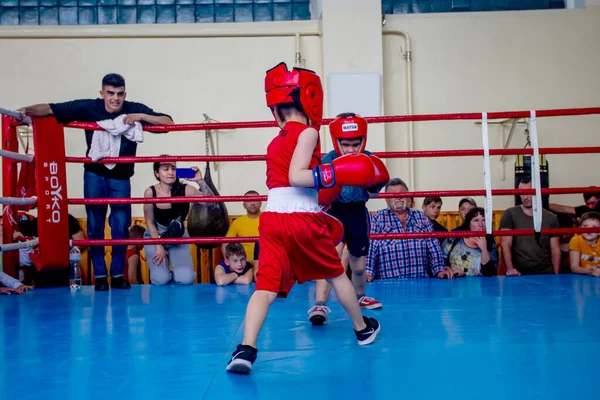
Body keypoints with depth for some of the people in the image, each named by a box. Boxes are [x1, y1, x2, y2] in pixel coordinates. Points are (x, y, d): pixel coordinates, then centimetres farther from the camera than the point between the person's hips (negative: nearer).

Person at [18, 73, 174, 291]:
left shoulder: (134, 110, -12)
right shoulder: (88, 108, -13)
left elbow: (168, 123, -16)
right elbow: (50, 109, -12)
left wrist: (141, 117, -29)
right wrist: (27, 110, -30)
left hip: (121, 177, 0)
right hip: (94, 175, 0)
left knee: (121, 227, -1)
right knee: (95, 226, 3)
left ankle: (118, 275, 14)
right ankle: (100, 275, 14)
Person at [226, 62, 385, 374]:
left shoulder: (277, 140, 19)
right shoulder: (307, 132, -4)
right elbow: (296, 176, -16)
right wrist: (334, 174, -16)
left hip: (272, 217, 5)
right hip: (303, 219, -5)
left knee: (266, 286, -2)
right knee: (336, 274, 17)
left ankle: (246, 349, -20)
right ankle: (363, 329, 36)